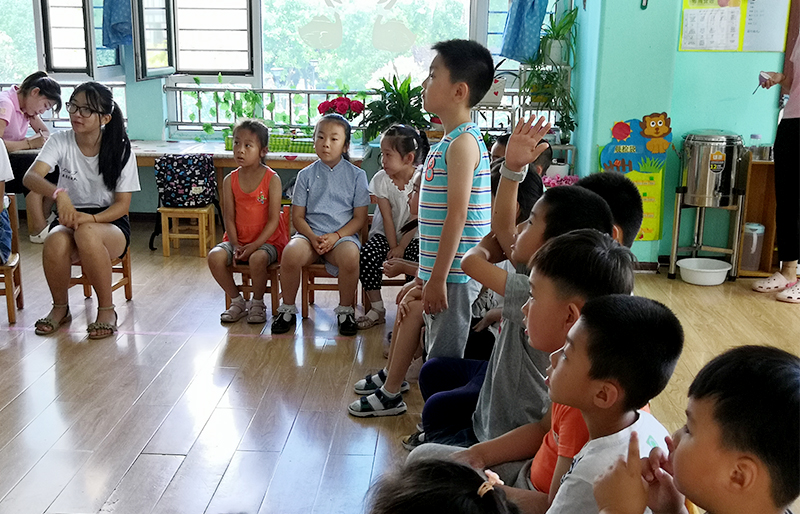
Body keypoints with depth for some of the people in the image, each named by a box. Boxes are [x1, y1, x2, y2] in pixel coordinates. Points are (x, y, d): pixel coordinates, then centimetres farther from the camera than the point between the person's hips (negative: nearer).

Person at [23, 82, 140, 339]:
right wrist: (59, 193, -41)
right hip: (70, 218, 2)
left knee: (86, 233, -37)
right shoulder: (60, 141, -4)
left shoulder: (120, 150, -7)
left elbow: (123, 204, -8)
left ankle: (106, 310, -19)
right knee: (56, 241, -34)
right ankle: (60, 307, -5)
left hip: (109, 222, -2)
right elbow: (30, 177, -20)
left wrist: (91, 218, -27)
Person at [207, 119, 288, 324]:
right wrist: (235, 245, -13)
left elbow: (273, 219, -12)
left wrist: (255, 245, -20)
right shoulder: (230, 180, 2)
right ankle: (237, 301, 0)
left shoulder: (272, 179, -9)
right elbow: (229, 217, 1)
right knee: (215, 256, -23)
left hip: (267, 239, -4)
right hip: (238, 239, 4)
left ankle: (257, 303, -7)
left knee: (257, 258, -35)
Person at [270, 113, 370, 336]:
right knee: (291, 253, -31)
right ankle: (287, 309, -7)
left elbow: (360, 217, 2)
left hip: (343, 235, -1)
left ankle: (345, 310, -10)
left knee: (350, 255, -36)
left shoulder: (356, 175, 6)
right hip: (310, 233, 2)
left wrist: (335, 236, -13)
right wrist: (313, 237, -12)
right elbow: (298, 215, 7)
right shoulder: (306, 175, 10)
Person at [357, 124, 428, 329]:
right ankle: (377, 310, -9)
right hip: (386, 234, 2)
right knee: (367, 256, -23)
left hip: (413, 236, -2)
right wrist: (393, 248, -14)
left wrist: (401, 247, -16)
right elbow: (387, 218, -8)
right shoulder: (381, 179, -6)